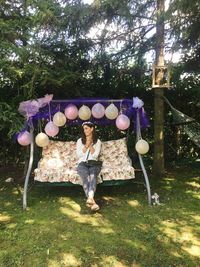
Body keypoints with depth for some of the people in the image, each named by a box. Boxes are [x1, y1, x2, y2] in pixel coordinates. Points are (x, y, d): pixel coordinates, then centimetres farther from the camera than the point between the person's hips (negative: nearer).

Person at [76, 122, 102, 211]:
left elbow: (95, 155, 1)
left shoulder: (97, 141, 16)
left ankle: (90, 198, -59)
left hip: (93, 164, 0)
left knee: (92, 176, -36)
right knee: (86, 177, -34)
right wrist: (86, 145, -3)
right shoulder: (80, 141, 18)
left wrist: (90, 145, -5)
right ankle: (92, 201, -51)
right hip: (82, 163, 0)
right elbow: (78, 155, 4)